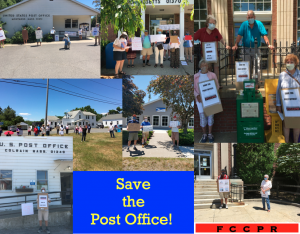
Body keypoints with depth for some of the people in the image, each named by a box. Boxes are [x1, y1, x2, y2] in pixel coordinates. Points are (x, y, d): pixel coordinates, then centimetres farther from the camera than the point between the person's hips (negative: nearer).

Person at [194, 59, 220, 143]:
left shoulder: (212, 75, 4)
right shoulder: (196, 76, 3)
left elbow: (217, 86, 6)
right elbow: (193, 88, 4)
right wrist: (197, 96, -13)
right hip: (200, 99, 0)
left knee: (211, 115, 0)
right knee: (202, 116, -3)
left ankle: (210, 134, 15)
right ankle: (204, 134, 14)